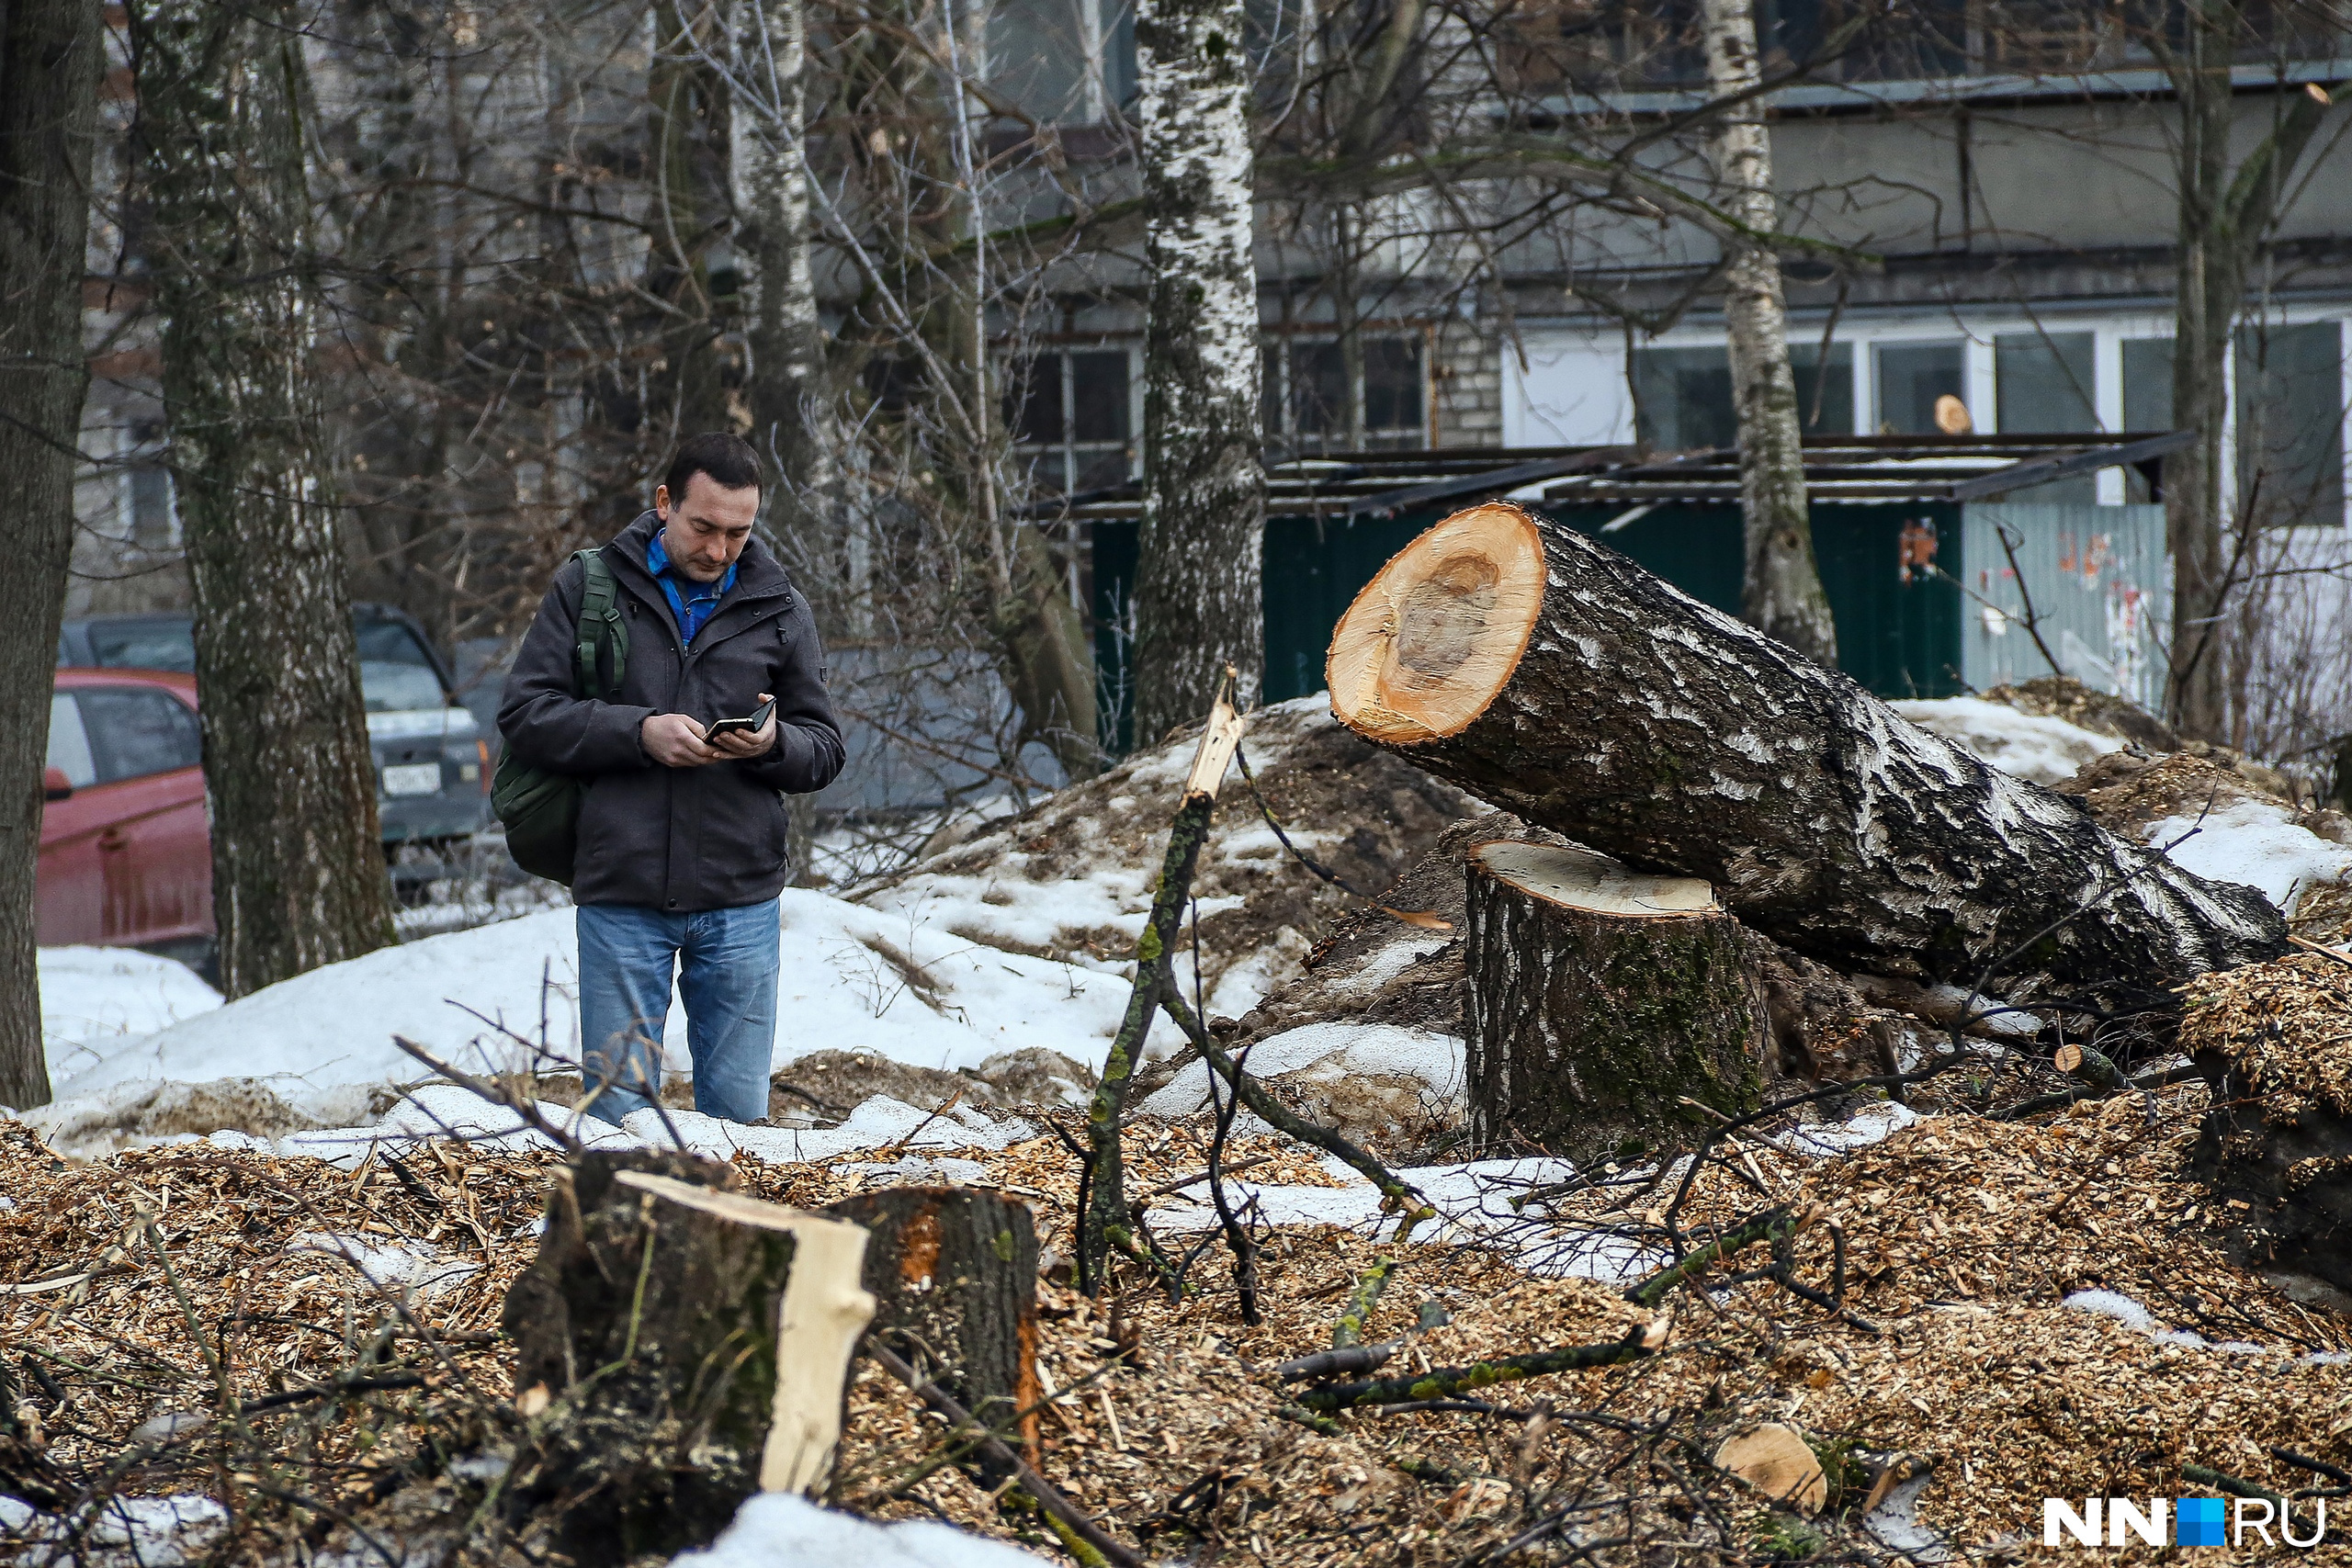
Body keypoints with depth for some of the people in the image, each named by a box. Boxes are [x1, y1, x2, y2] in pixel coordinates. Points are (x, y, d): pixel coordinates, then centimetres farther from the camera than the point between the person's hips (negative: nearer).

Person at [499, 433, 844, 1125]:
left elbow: (824, 749, 11)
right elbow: (525, 713, -1)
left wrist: (774, 744, -12)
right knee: (618, 1111, 1)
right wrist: (638, 731, -15)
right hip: (620, 897, -2)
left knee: (740, 1116, 5)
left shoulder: (779, 609, 9)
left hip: (740, 904, 2)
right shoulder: (590, 587, 3)